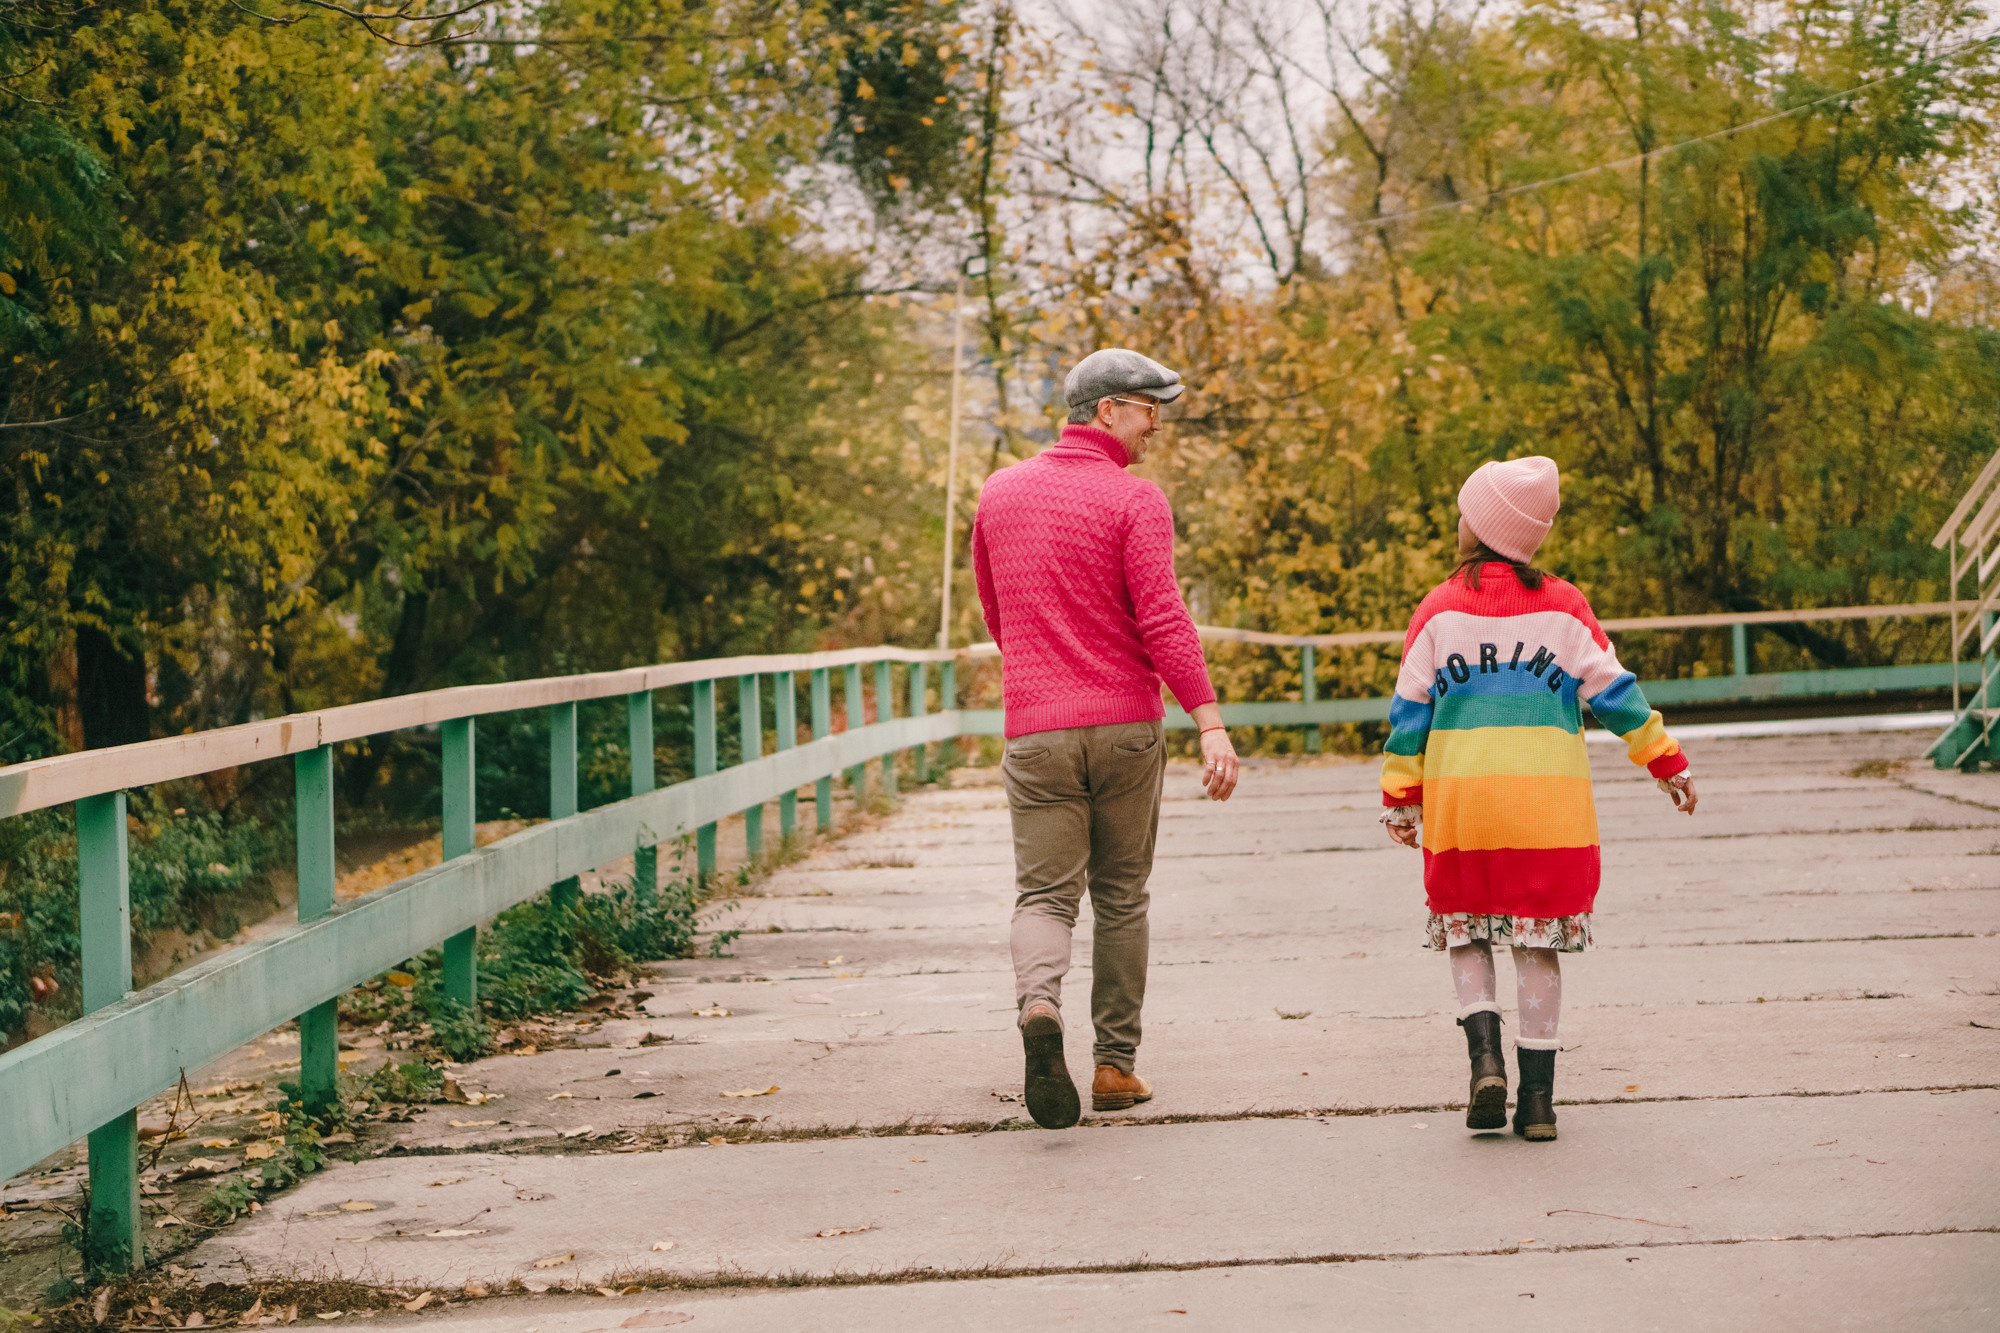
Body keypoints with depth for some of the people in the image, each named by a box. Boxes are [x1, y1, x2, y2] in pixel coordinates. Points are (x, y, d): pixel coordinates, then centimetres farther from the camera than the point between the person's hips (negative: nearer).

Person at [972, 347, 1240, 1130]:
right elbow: (1162, 619, -17)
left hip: (1036, 731, 2)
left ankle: (1039, 1007, -31)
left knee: (1044, 894, 0)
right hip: (1126, 723, -2)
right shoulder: (1134, 501, -6)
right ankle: (1116, 1064, 15)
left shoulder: (1000, 494, 10)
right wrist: (1210, 723, -21)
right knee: (1121, 897, 12)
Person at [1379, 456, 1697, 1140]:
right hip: (1549, 801, 0)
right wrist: (1666, 760, 13)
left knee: (1465, 930, 15)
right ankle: (1538, 1096, 4)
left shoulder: (1439, 608, 1)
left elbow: (1410, 708, 4)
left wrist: (1400, 795, 12)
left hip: (1459, 799, 0)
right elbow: (1611, 690, 3)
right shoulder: (1562, 605, 1)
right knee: (1538, 940, 6)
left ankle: (1485, 1057, -6)